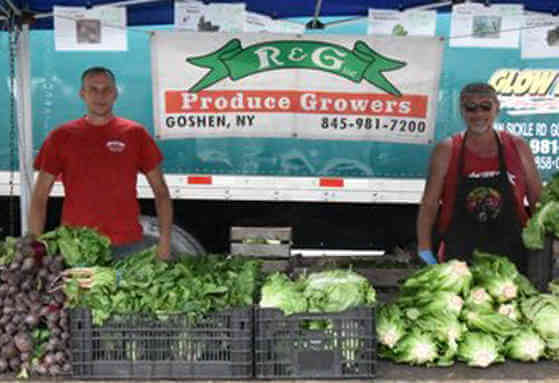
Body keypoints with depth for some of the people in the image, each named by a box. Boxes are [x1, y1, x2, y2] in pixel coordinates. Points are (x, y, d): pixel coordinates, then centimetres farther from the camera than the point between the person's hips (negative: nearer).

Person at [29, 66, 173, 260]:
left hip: (128, 245, 0)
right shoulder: (61, 137, 5)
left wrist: (165, 241, -5)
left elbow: (161, 192, 5)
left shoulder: (135, 134, 4)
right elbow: (39, 197, 7)